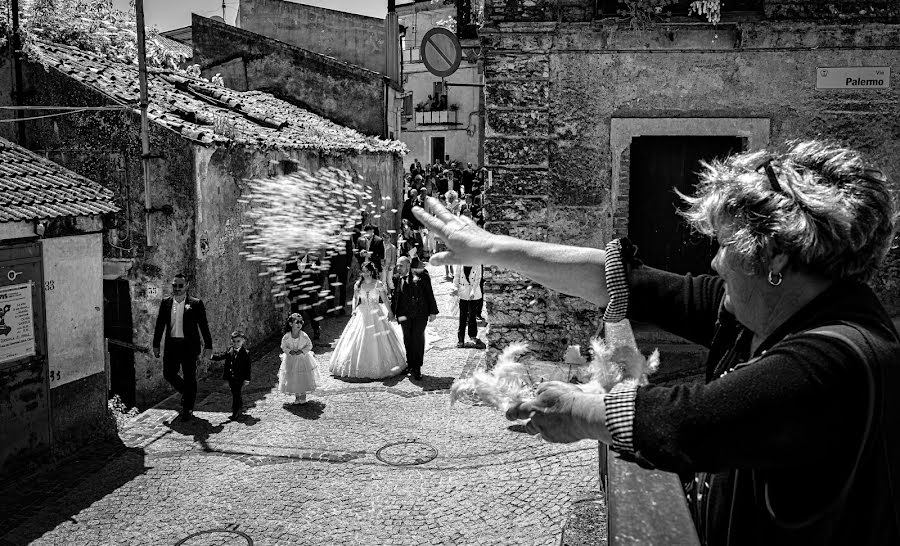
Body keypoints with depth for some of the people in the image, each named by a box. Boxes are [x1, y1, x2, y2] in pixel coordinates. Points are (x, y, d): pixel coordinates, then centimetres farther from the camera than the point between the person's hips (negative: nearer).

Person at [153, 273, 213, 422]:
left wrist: (208, 346, -4)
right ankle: (187, 393, 34)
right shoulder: (165, 302, 7)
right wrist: (156, 345, 10)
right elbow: (160, 325, 11)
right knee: (168, 374, 7)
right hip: (171, 345, 4)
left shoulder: (196, 304, -3)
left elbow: (204, 326, -2)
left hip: (189, 346, -4)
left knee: (189, 377, 2)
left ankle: (188, 409, 14)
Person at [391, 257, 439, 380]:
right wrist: (392, 313, 6)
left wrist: (432, 311, -5)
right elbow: (394, 296, 13)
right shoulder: (397, 278, 4)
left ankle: (417, 368, 8)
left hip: (420, 314, -3)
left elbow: (429, 293, -3)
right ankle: (411, 366, 23)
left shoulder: (421, 274, -5)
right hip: (404, 315, 3)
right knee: (408, 341, 9)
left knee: (418, 340, -2)